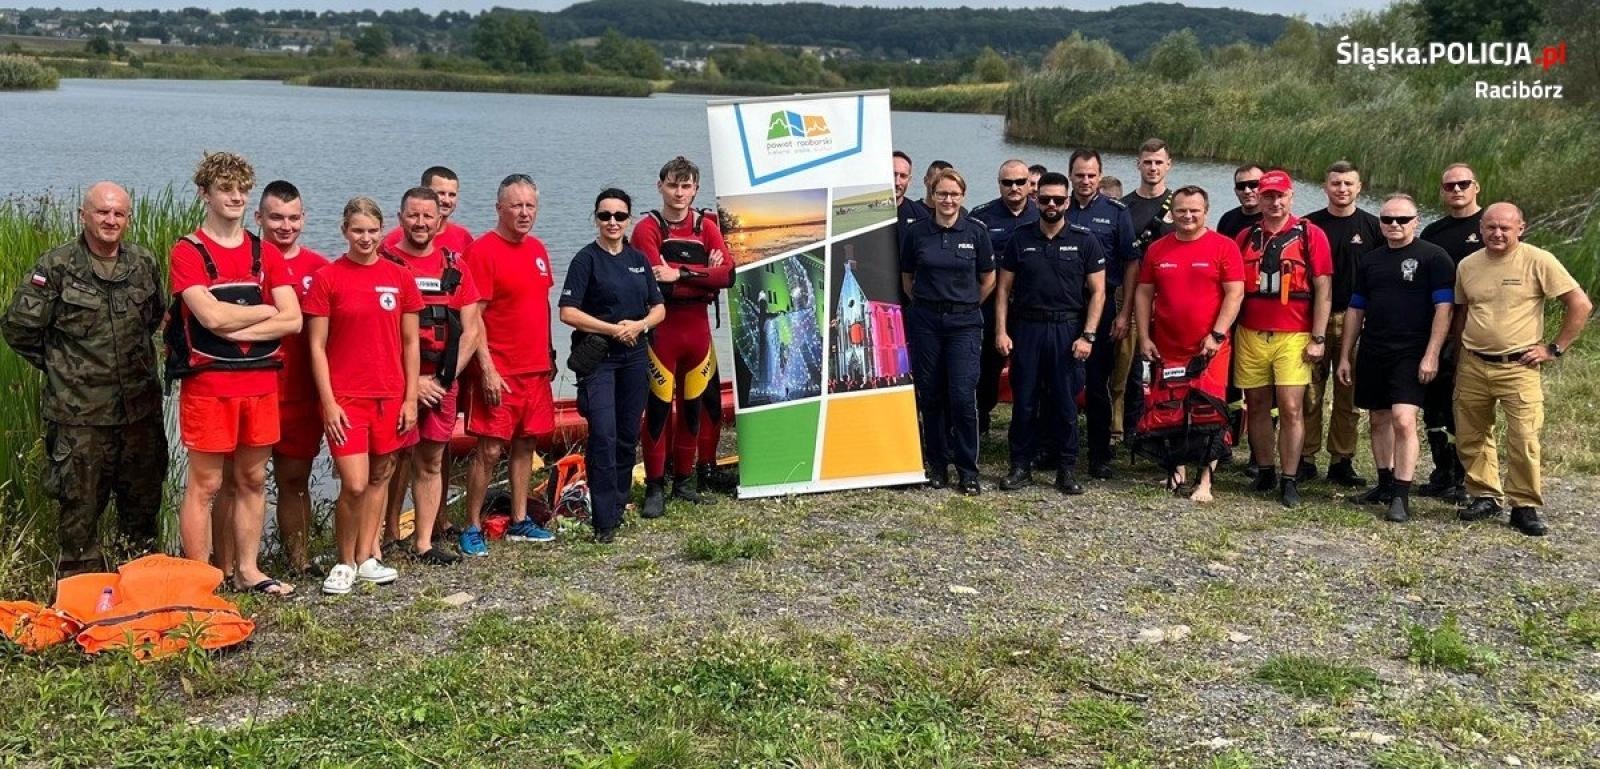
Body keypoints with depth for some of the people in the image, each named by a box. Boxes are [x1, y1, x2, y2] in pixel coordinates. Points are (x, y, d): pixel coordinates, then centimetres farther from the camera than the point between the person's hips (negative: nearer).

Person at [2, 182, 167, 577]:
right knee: (81, 506, 4)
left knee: (143, 500, 14)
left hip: (140, 407, 4)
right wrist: (60, 365, 4)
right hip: (79, 414, -4)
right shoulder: (56, 266, -8)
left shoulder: (144, 264, 6)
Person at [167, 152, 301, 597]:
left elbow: (293, 320, -2)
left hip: (261, 382, 5)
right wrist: (266, 310, -4)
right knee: (204, 484, 1)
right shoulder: (187, 252, -4)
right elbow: (212, 316, -18)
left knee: (252, 480, 12)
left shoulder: (266, 254, 10)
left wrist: (237, 328, -12)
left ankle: (247, 570, 23)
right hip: (208, 384, -5)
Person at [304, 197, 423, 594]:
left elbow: (410, 342, 8)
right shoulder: (326, 278, -2)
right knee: (354, 484, -9)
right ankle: (345, 563, 11)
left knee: (380, 476, 10)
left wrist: (411, 398, 3)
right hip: (345, 397, -3)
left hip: (390, 395, 3)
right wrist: (329, 403, -8)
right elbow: (317, 346, -2)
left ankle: (366, 558, 22)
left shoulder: (400, 277, 5)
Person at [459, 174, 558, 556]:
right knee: (490, 449, -4)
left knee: (526, 444, 13)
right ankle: (472, 529, 6)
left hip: (536, 369, 7)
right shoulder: (482, 250, -11)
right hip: (499, 373, -7)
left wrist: (549, 353, 18)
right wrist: (487, 370, -18)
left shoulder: (537, 249, 12)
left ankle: (520, 522, 23)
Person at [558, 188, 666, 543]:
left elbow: (659, 308, 14)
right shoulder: (587, 259, -3)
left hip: (635, 357, 5)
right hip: (598, 358, -5)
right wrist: (613, 329, -14)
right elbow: (568, 312, -11)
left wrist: (640, 325, -7)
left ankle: (619, 506, 23)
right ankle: (604, 521, -11)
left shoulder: (639, 260, 12)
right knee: (603, 436, -13)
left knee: (628, 436, 9)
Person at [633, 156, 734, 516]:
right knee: (658, 408, -4)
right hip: (661, 328, -4)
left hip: (697, 327, 4)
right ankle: (654, 487, 3)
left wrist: (681, 274, -16)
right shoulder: (648, 228, -3)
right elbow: (657, 281, -18)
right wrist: (704, 275, -13)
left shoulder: (707, 226, 8)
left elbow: (728, 274, -7)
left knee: (693, 406, 9)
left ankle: (684, 479, 22)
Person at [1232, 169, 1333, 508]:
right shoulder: (1246, 237, 11)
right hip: (1250, 335, 4)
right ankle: (1264, 473, 19)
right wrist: (1227, 332, 10)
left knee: (1291, 409, -7)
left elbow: (1323, 290, -2)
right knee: (1257, 406, 8)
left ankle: (1289, 481, 0)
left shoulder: (1310, 235, 1)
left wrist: (1318, 338, -7)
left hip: (1293, 337, -4)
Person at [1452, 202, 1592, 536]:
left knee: (1524, 441, -7)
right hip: (1473, 367, 5)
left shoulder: (1538, 261, -7)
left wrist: (1555, 349, -6)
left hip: (1518, 368, -4)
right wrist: (1463, 351, 12)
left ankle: (1525, 507, 5)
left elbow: (1581, 305, -6)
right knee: (1470, 438, 9)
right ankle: (1485, 496, 24)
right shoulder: (1467, 265, 7)